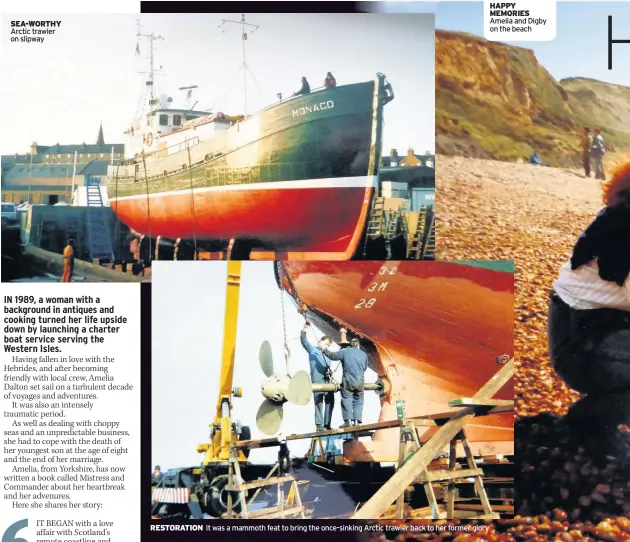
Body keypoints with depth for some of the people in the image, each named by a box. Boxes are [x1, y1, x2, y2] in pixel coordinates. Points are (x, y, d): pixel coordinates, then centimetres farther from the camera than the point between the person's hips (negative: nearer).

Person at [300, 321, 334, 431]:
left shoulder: (326, 355, 27)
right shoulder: (312, 349, 10)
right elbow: (304, 341, -5)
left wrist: (330, 374, 3)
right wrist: (304, 331, -22)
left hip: (328, 381, 6)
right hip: (317, 381, -6)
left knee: (330, 402, 5)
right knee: (319, 403, -8)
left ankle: (327, 424, 11)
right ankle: (319, 425, -7)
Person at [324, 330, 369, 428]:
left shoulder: (345, 352, 1)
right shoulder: (364, 354, 11)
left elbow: (333, 355, 6)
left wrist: (325, 350, 20)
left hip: (348, 380, -2)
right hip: (360, 381, 2)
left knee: (346, 400, 0)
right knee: (358, 401, 9)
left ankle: (348, 420, -8)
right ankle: (357, 420, 0)